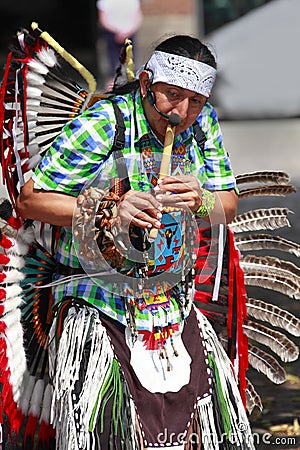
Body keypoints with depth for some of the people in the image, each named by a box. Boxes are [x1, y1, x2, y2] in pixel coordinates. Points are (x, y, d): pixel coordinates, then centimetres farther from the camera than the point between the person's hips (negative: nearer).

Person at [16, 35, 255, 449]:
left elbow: (228, 206, 8)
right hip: (98, 306, -5)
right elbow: (29, 200, -13)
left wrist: (199, 200, -16)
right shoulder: (101, 125, -14)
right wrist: (109, 210, -23)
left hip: (175, 305, 5)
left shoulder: (203, 122, 2)